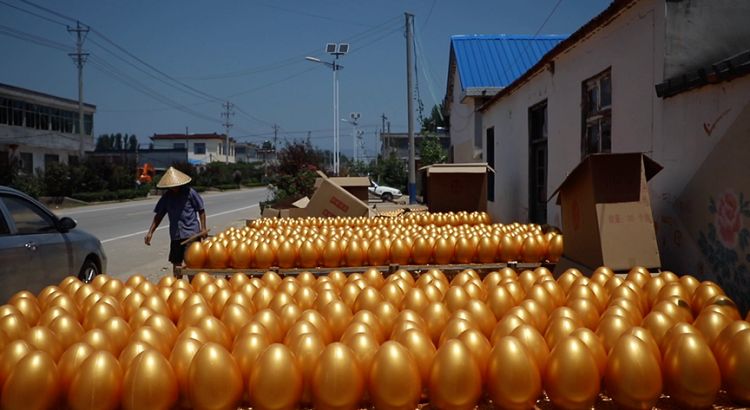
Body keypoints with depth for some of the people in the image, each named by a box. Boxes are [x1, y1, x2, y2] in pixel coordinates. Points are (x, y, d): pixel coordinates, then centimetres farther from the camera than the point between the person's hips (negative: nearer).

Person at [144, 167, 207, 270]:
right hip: (175, 234, 5)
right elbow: (159, 215, 10)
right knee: (176, 263, 12)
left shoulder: (190, 192, -5)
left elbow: (201, 210, 0)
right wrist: (150, 232, 3)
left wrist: (203, 228, -7)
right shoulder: (167, 196, 7)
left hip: (191, 233, -5)